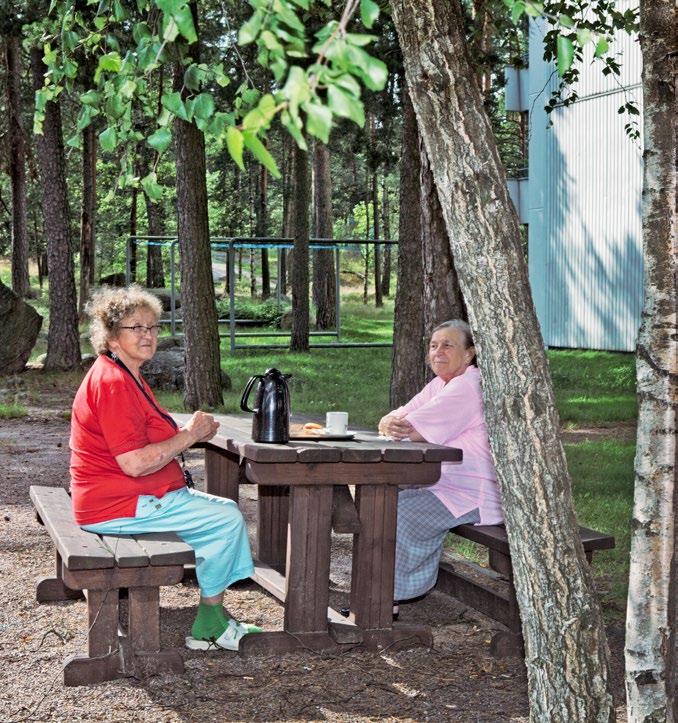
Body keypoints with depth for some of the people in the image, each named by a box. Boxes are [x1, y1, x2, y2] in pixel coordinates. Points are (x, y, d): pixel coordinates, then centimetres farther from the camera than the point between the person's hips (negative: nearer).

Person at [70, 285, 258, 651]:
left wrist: (192, 431, 3)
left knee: (225, 510, 12)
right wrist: (188, 436, -15)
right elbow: (134, 463, -26)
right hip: (117, 506, -11)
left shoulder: (127, 376, 16)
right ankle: (208, 626, 2)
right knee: (227, 518, -11)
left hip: (131, 495, 11)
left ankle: (215, 618, 12)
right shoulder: (112, 382, -20)